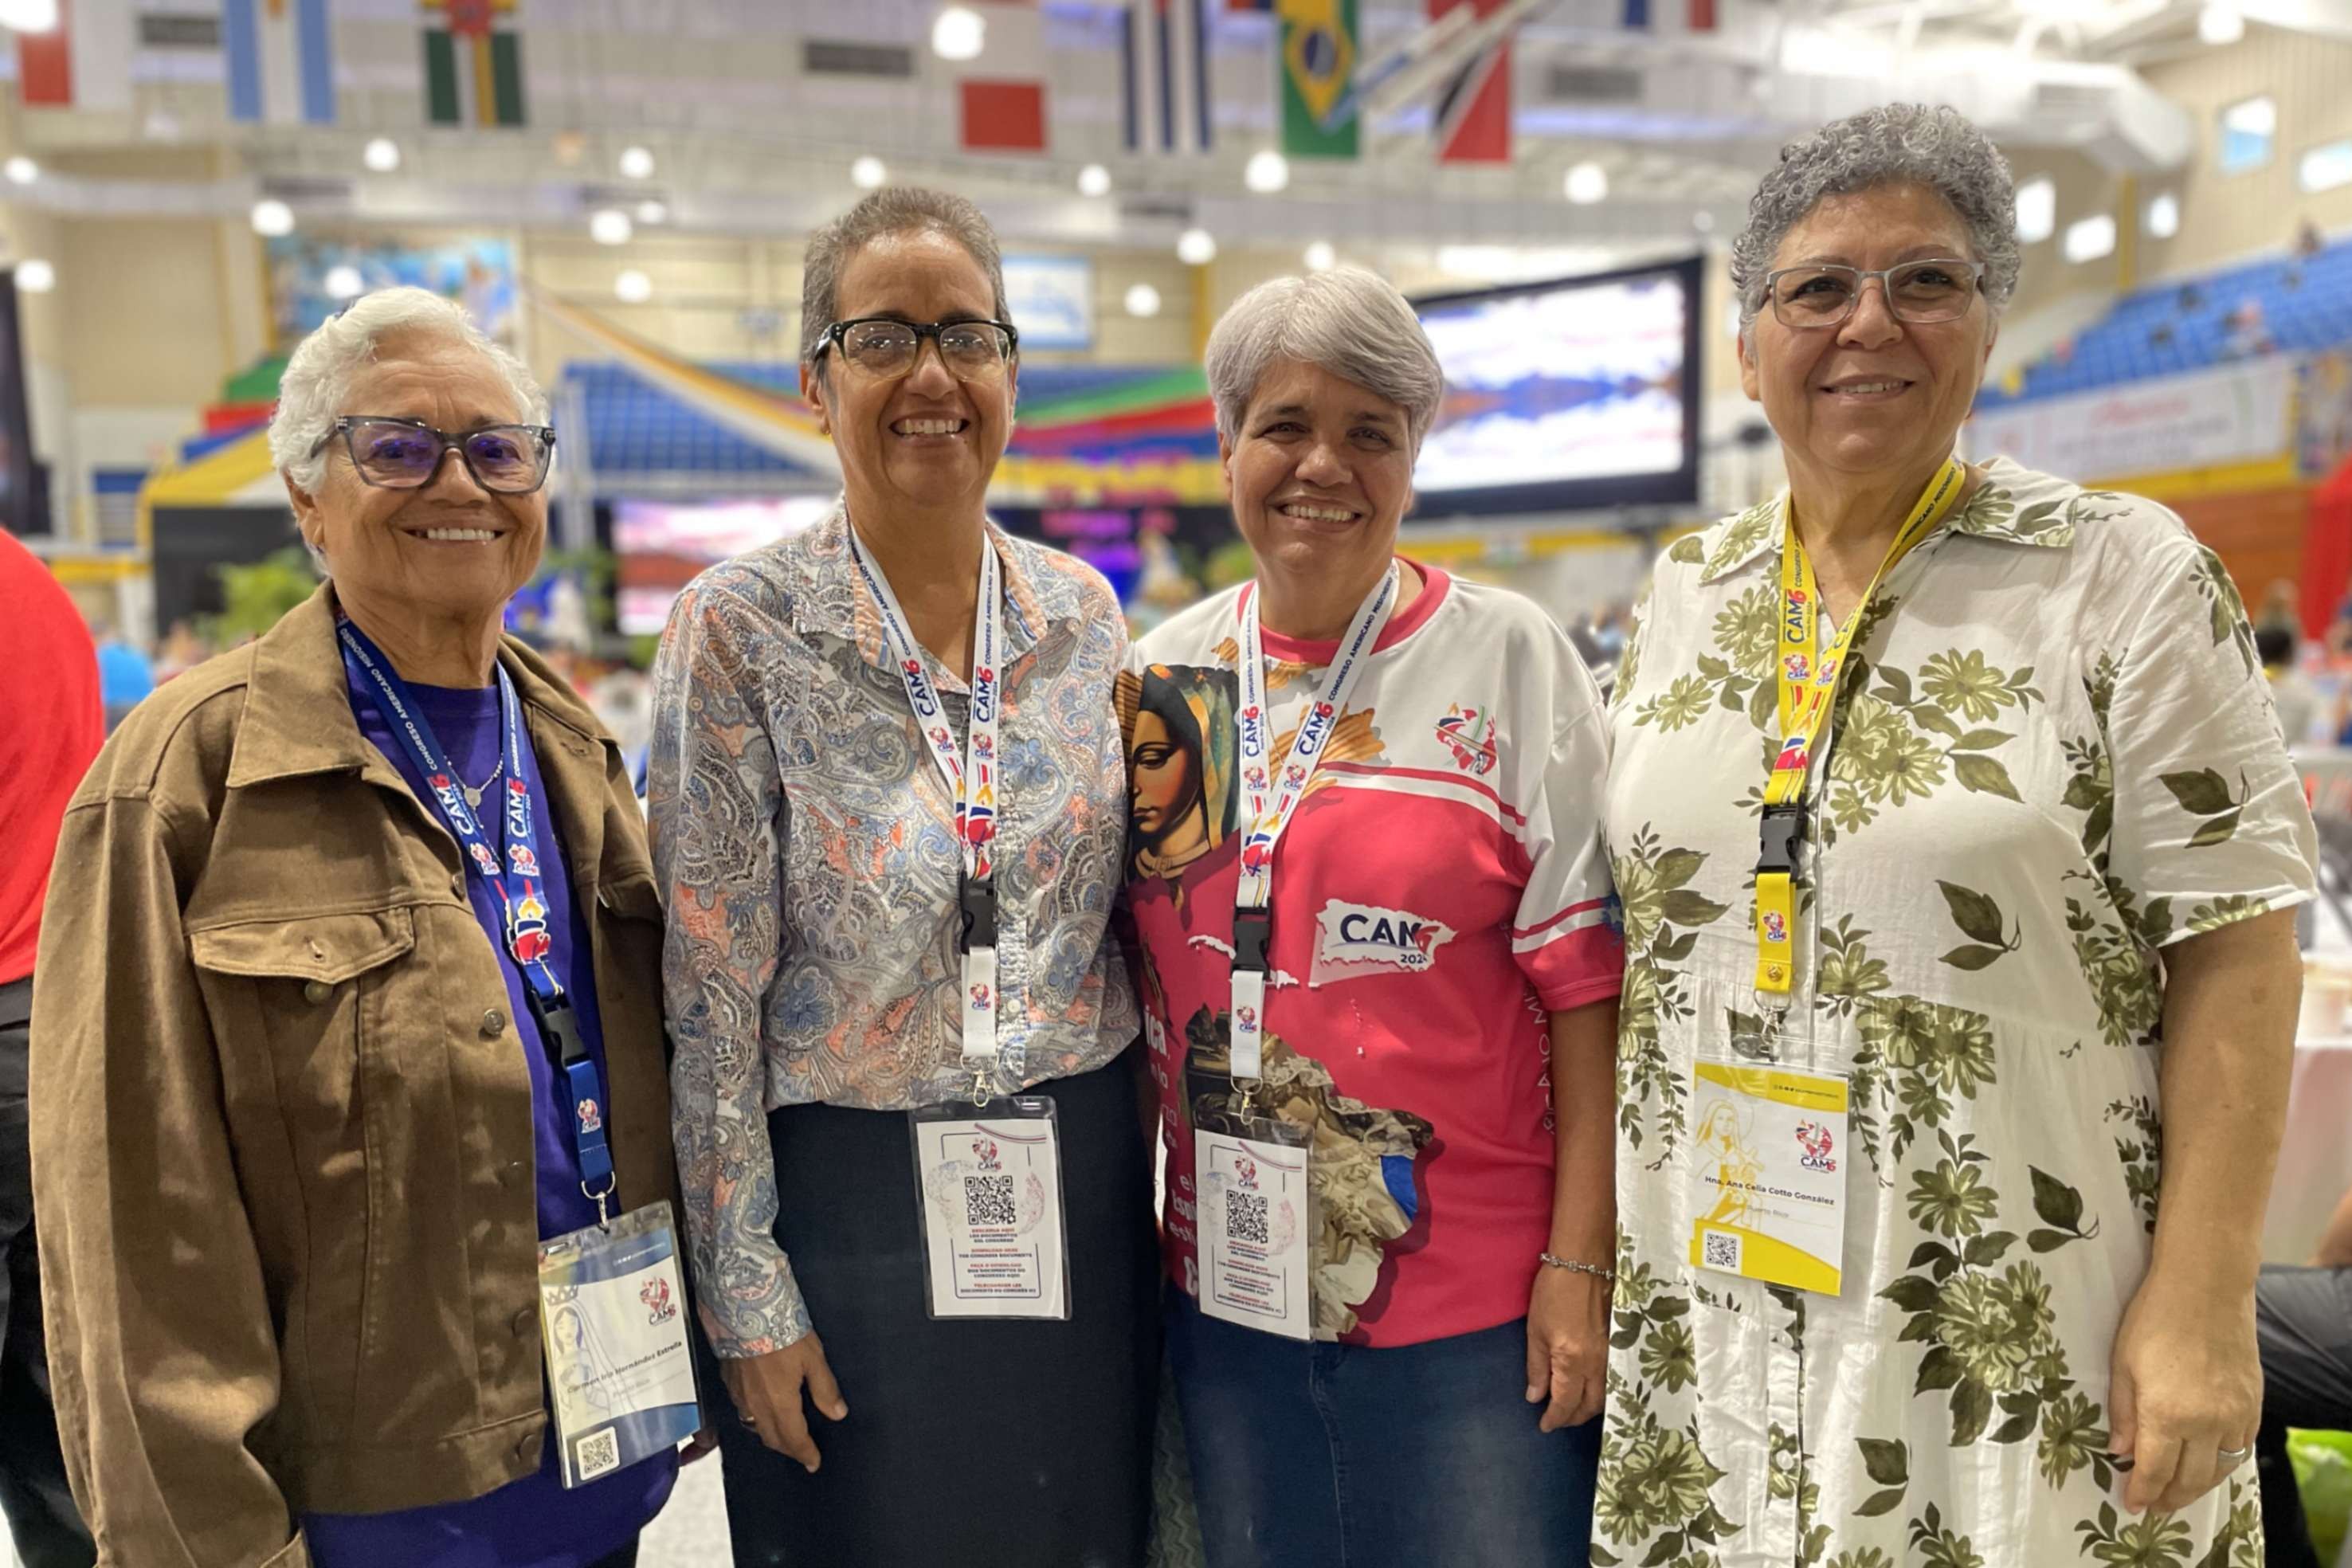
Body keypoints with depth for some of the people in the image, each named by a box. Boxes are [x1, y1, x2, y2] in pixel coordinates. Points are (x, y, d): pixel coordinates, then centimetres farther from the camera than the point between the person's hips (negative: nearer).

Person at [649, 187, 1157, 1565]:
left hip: (1083, 1193, 4)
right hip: (853, 1203, -3)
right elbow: (711, 996, -10)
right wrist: (747, 1293, -9)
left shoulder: (1083, 611, 1)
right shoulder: (741, 628, -10)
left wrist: (1133, 1183, 8)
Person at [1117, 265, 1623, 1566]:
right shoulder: (1163, 674, 4)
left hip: (1476, 1303, -3)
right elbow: (1128, 973, 10)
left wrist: (1579, 1262, -11)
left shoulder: (1511, 659, -7)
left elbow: (1582, 985, -8)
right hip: (1225, 1292, 4)